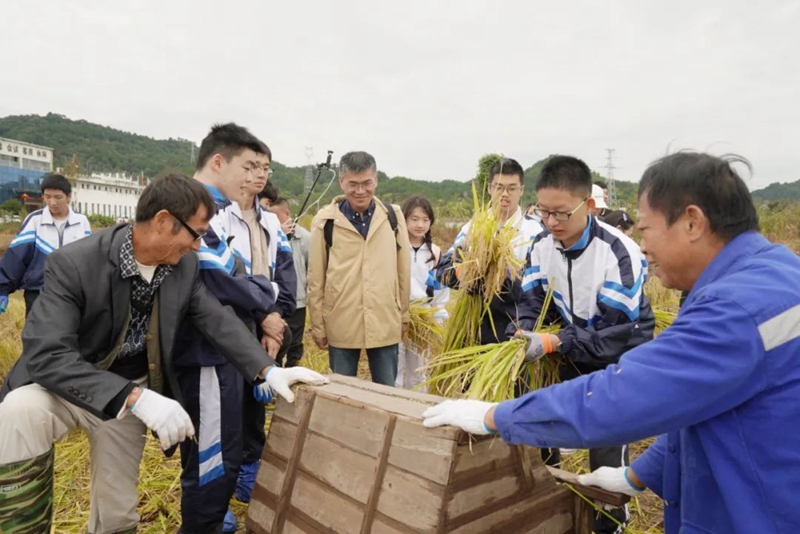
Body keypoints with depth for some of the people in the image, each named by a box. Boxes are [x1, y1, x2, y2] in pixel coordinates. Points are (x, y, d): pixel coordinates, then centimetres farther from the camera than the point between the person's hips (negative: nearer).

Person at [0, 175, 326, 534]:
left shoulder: (185, 266, -10)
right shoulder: (73, 264, -27)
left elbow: (218, 320, -5)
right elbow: (46, 355, -33)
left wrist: (268, 371, -19)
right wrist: (136, 398, -44)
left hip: (130, 393, 4)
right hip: (62, 387, -3)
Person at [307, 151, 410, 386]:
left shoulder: (393, 216, 0)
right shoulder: (326, 220, -5)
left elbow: (403, 270, 7)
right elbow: (315, 278, 0)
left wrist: (404, 314, 10)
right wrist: (317, 324, 2)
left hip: (385, 323, 1)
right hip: (341, 325, -1)